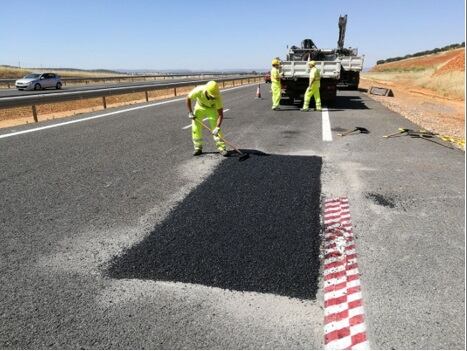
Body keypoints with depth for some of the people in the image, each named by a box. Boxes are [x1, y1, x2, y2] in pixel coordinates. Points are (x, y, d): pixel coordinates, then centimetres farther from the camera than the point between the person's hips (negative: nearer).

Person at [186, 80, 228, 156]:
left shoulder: (217, 95, -35)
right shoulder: (199, 90, -36)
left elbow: (220, 114, -33)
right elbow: (188, 98, -16)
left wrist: (217, 127, -41)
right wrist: (190, 113, -17)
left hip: (212, 108, -1)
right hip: (200, 107, 1)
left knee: (215, 127, -13)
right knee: (195, 127, -3)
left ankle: (221, 148, -6)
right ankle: (198, 148, 10)